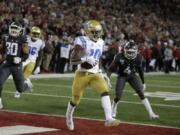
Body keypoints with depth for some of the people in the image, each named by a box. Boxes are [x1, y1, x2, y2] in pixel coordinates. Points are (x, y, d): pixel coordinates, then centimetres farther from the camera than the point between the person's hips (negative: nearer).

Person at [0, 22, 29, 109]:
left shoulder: (22, 40, -8)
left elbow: (26, 55, -7)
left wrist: (20, 59, -24)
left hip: (17, 66, -3)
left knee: (20, 89, 6)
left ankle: (27, 85, 43)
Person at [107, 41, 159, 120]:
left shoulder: (138, 58, -18)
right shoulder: (119, 57, -27)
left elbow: (140, 70, -1)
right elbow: (111, 69, -13)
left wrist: (143, 82, 6)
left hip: (132, 76, 2)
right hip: (122, 76, -2)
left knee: (141, 93, -11)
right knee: (118, 96, -8)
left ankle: (151, 114, -10)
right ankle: (113, 111, 23)